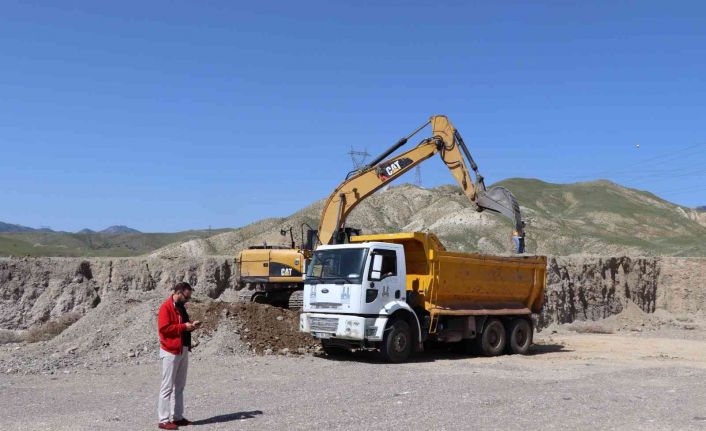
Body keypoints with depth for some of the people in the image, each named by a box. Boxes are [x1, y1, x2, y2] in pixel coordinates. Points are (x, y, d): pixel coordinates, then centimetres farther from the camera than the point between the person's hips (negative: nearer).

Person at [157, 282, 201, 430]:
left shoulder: (180, 307, 15)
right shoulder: (166, 307, -12)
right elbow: (164, 328, -20)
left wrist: (191, 325, 5)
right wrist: (184, 326, -18)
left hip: (183, 351, 9)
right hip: (171, 352, -9)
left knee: (179, 386, 11)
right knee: (167, 387, -6)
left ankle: (177, 417, 17)